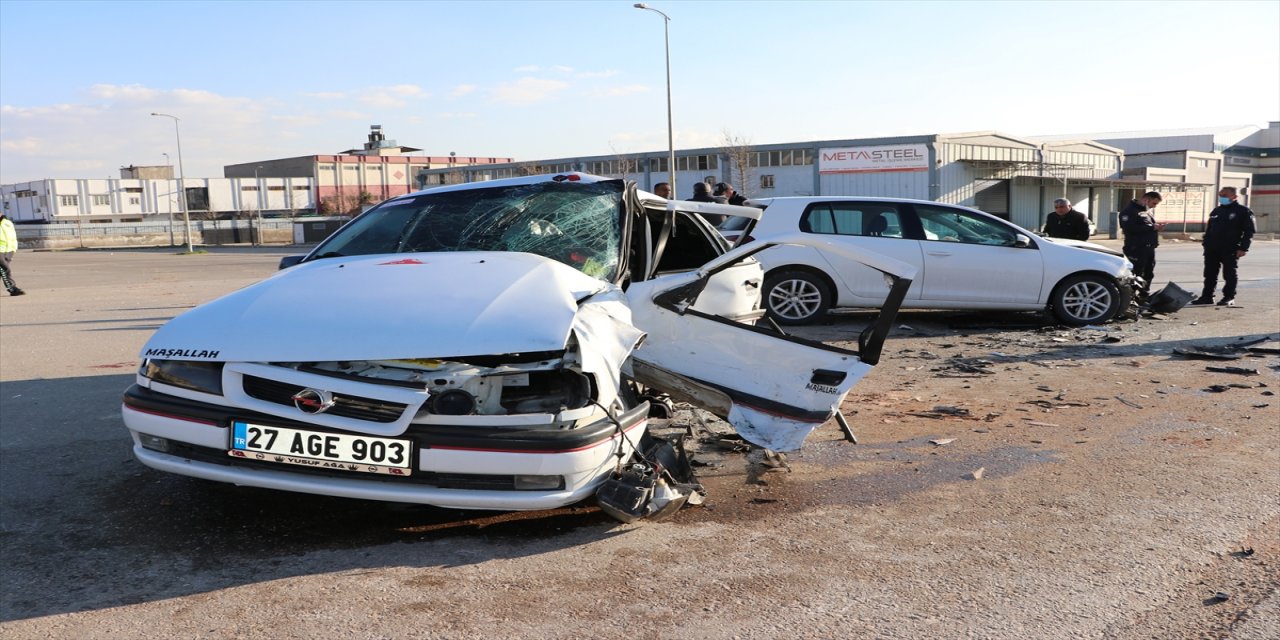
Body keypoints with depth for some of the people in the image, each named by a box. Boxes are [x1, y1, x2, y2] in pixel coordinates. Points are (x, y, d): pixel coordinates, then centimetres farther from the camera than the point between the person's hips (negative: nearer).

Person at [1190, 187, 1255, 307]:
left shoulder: (1243, 211, -3)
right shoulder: (1216, 210, 16)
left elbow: (1249, 231, -7)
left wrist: (1243, 248, -14)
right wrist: (1205, 242, 14)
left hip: (1230, 250, -6)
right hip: (1212, 249, 6)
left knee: (1229, 274, 1)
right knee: (1210, 274, 8)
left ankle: (1229, 298, 8)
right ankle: (1206, 297, 14)